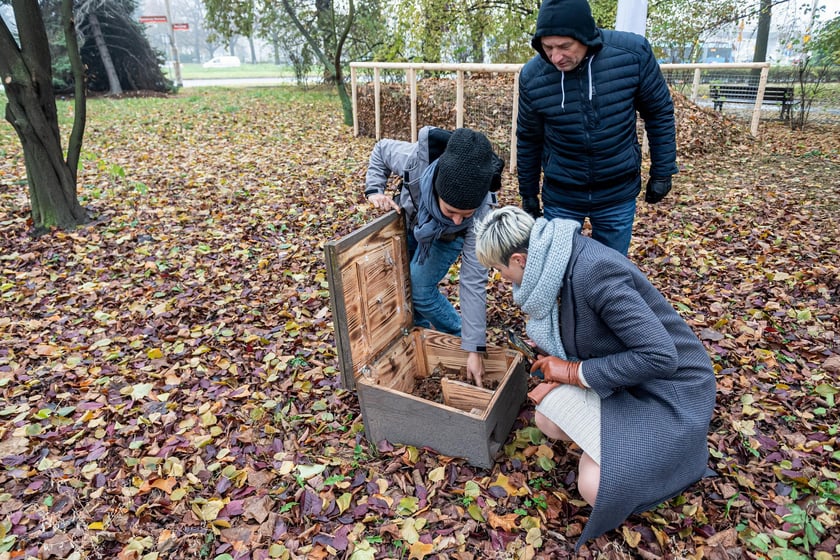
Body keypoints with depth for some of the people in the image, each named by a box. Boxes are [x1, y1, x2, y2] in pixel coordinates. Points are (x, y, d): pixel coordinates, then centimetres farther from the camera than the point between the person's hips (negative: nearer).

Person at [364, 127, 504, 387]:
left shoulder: (482, 213, -41)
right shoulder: (414, 159, -42)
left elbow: (473, 283, -35)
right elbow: (381, 150, -16)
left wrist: (475, 350, -32)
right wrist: (374, 190, -28)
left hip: (446, 239, -3)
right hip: (410, 221, 3)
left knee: (420, 289, -15)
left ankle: (459, 338, 9)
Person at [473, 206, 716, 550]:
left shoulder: (594, 272, -33)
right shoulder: (561, 259, -6)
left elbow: (661, 356, -32)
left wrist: (574, 372, -23)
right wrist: (560, 368, -8)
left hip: (671, 384, -8)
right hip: (621, 369, 8)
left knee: (595, 486, -18)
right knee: (547, 418, -4)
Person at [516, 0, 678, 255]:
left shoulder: (633, 52, -16)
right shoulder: (532, 76, -14)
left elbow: (659, 112, 0)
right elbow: (528, 139, 1)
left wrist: (662, 172, 2)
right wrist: (528, 194, 9)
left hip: (618, 195, 0)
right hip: (560, 197, 0)